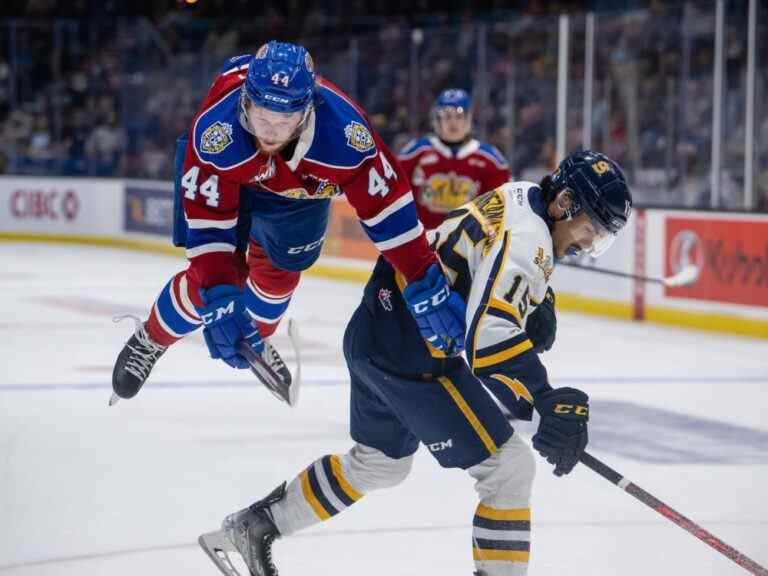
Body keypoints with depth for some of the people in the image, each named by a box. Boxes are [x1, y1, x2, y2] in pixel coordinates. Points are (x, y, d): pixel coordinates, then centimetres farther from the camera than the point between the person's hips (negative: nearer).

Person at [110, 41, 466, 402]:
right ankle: (151, 339, 19)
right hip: (226, 171, -2)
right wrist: (218, 303, -46)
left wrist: (427, 286, -36)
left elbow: (385, 203, -35)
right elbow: (207, 221, -41)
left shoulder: (343, 128, -42)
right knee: (216, 273, -9)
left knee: (279, 270, 12)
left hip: (300, 185, 2)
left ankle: (255, 340, 44)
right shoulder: (216, 129, -45)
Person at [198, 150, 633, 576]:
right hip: (412, 354, -11)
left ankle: (252, 527, 39)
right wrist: (551, 406, -35)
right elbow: (492, 339, -33)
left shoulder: (519, 198, 8)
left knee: (381, 462, 29)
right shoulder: (525, 238, -22)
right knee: (510, 465, -8)